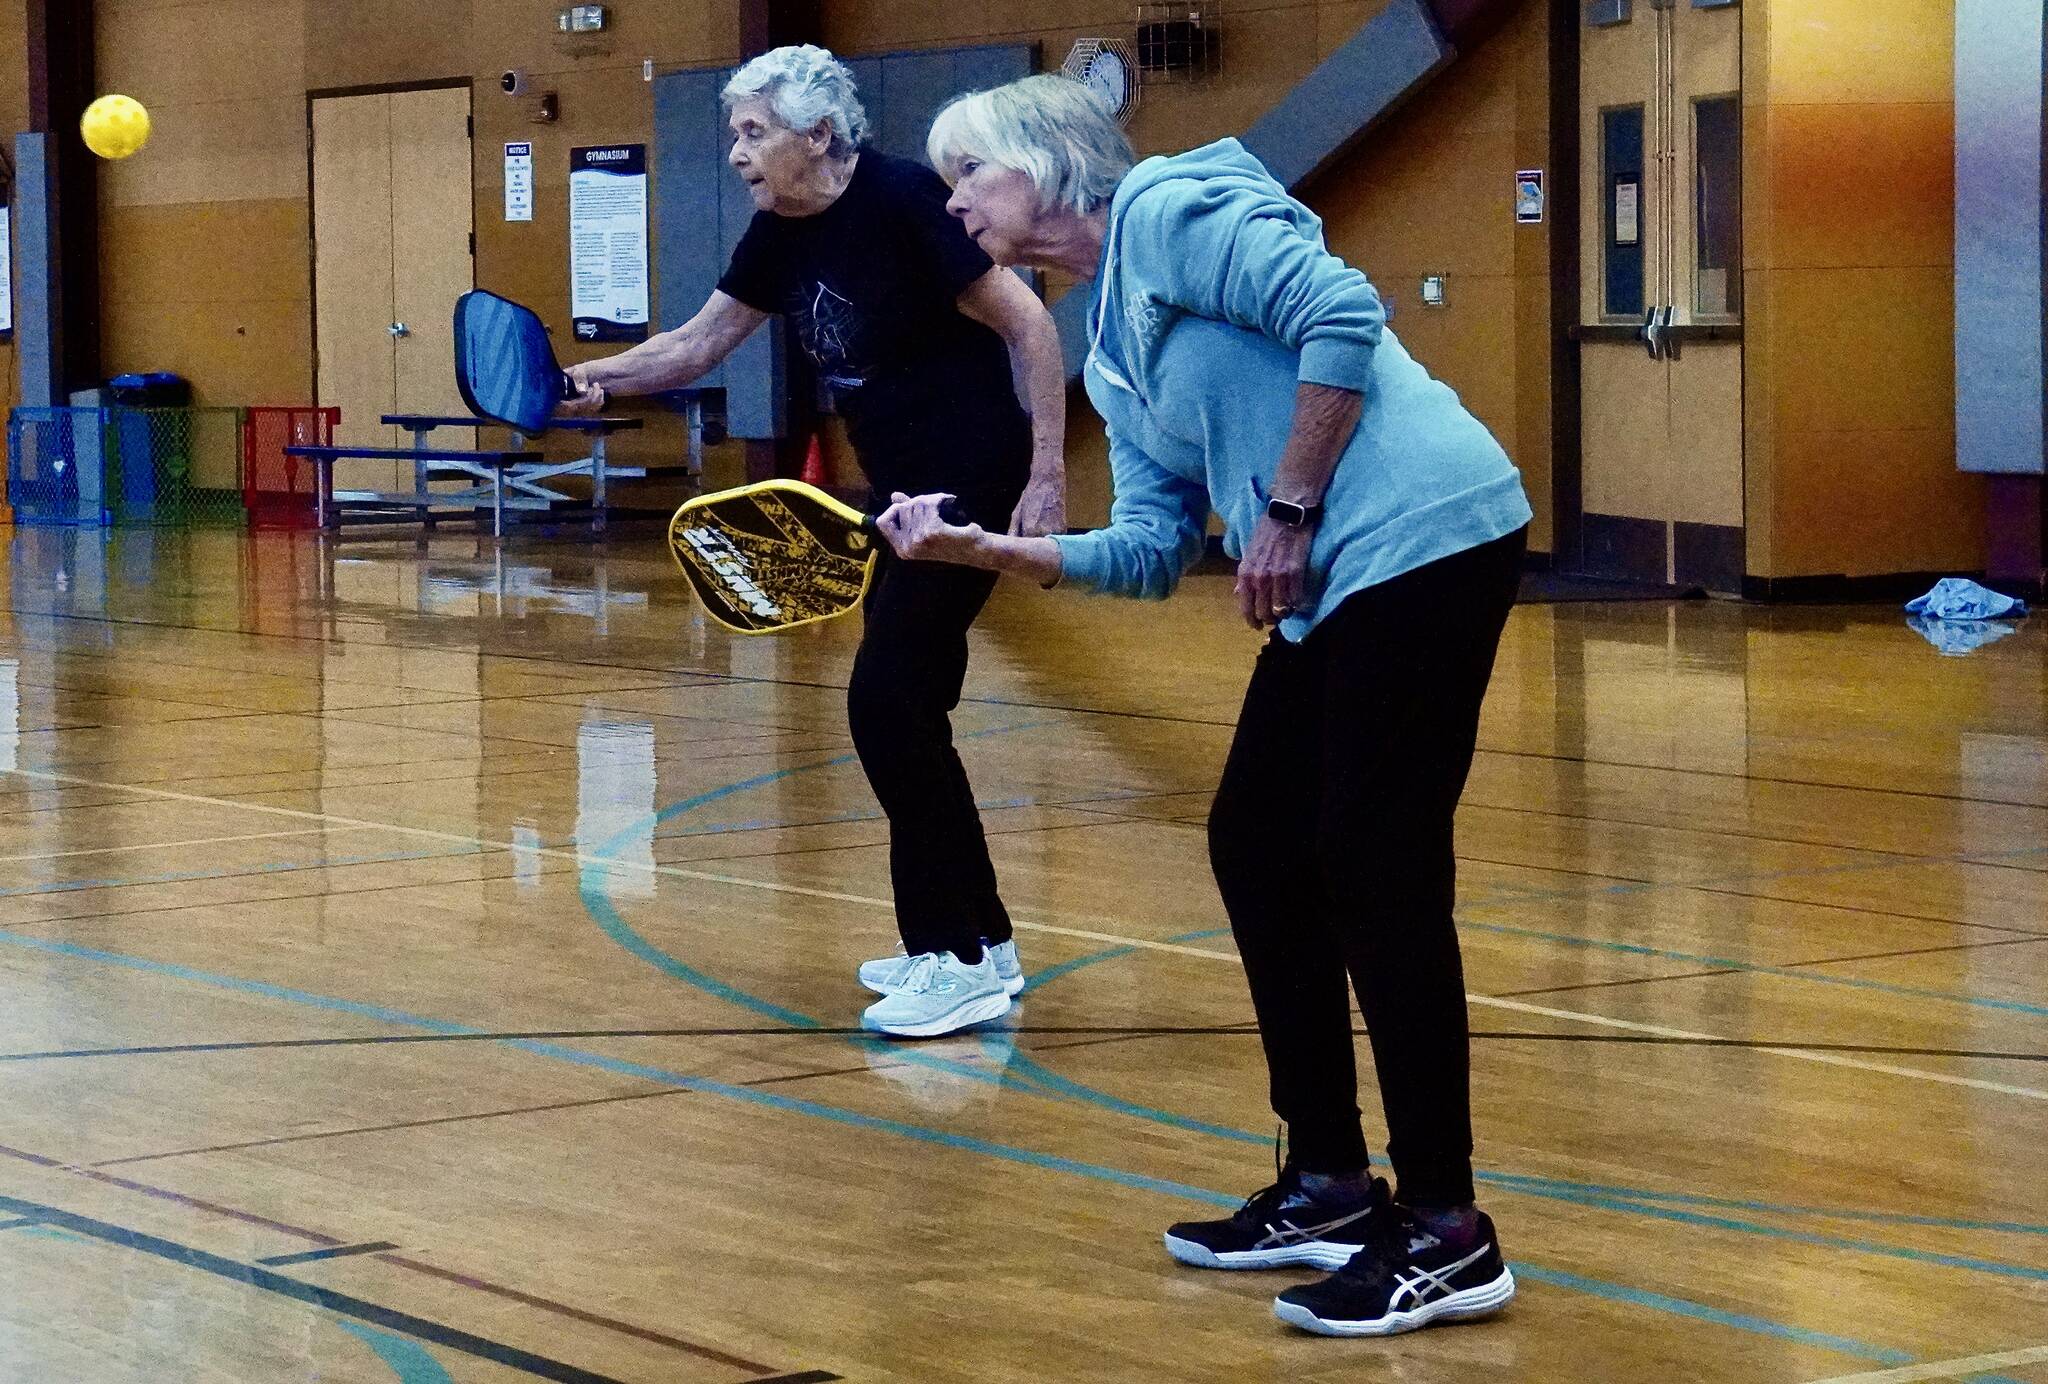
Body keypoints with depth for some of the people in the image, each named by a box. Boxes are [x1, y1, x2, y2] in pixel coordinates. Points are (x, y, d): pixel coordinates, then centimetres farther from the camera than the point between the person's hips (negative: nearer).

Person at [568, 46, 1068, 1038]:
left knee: (886, 702, -12)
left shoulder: (900, 202, -18)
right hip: (908, 493, 9)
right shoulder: (781, 236, 6)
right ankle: (978, 941, 21)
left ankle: (962, 962, -5)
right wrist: (600, 377, -4)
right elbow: (699, 341, 13)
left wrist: (1047, 474, -20)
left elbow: (1028, 325, -17)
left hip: (976, 483, -9)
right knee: (899, 712, 10)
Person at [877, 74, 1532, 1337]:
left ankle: (1448, 1236, -4)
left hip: (1423, 538, -10)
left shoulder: (1166, 207, -6)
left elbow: (1343, 317, -17)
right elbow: (1152, 549, 16)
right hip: (1338, 582, 10)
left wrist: (1291, 511, -15)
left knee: (1378, 872, -9)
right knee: (1255, 845, 12)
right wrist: (985, 550, 5)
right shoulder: (1114, 358, 21)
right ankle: (1331, 1185, 21)